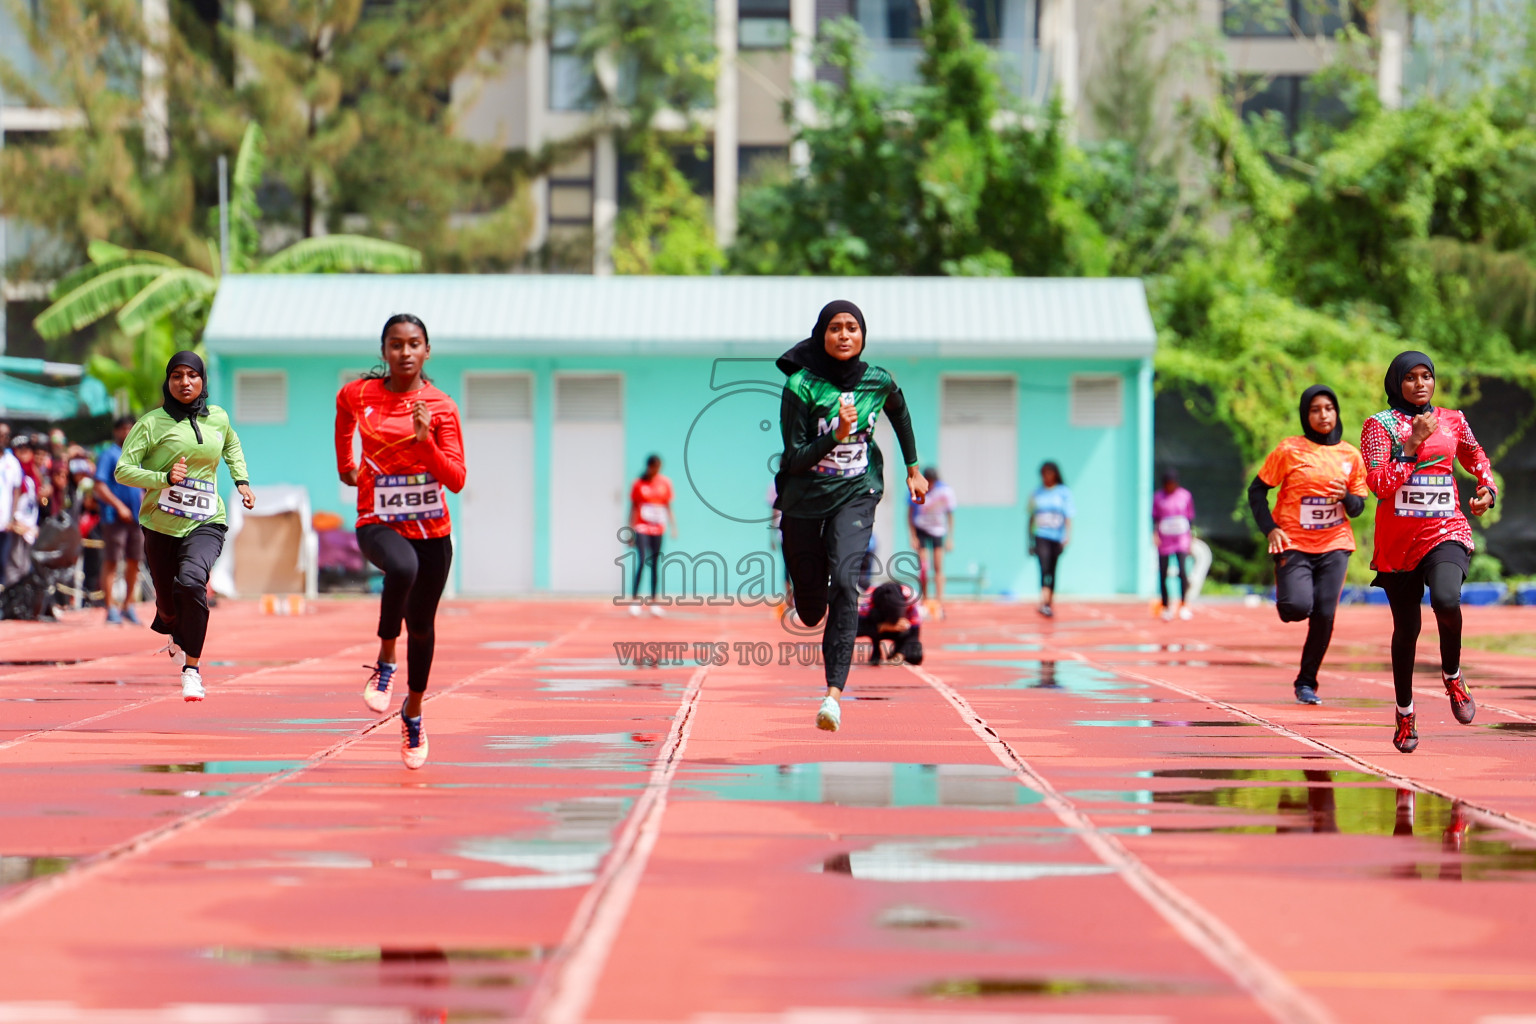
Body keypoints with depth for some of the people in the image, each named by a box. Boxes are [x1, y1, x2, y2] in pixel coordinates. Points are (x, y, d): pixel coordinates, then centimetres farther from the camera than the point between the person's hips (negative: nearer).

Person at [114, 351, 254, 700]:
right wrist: (164, 478, -23)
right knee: (167, 600, 11)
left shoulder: (218, 418, 5)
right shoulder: (152, 423, -7)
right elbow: (122, 470, -11)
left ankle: (192, 668, -20)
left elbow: (232, 445, 29)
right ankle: (173, 629, 52)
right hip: (160, 524, 0)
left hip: (205, 521, 0)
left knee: (191, 580, -28)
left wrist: (241, 481, 17)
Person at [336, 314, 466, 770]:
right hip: (377, 522, -1)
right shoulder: (356, 396, -3)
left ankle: (413, 712, 36)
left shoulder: (441, 408, -6)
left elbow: (457, 480, -11)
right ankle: (385, 662, -18)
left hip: (431, 529, 1)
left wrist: (426, 442, -26)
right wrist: (345, 467, 32)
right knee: (402, 568, -37)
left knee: (421, 624, 12)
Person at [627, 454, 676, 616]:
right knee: (642, 562, -14)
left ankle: (653, 602, 12)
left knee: (655, 564, 5)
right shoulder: (639, 484, -3)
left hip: (658, 529, 3)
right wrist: (631, 530, -2)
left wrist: (674, 527, 2)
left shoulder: (665, 483, 4)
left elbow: (668, 507, 10)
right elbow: (633, 508, 1)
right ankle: (635, 600, -11)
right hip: (642, 528, -3)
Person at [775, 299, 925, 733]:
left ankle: (835, 692, -29)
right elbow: (795, 461, -15)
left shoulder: (879, 382, -5)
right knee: (810, 608, 8)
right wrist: (837, 434, -29)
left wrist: (913, 469, 25)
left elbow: (900, 414, 20)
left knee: (844, 579, -24)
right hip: (804, 498, 0)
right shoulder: (801, 385, -15)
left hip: (856, 494, 0)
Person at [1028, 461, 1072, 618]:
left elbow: (1068, 516, 1)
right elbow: (1031, 518, 15)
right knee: (1044, 566, -18)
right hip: (1041, 536, -1)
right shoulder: (1037, 494, 9)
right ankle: (1043, 602, -27)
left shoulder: (1064, 492, 5)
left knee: (1052, 570, 7)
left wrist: (1068, 535, -13)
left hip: (1057, 537, 1)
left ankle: (1049, 604, 18)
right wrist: (1030, 541, 15)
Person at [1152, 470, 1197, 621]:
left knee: (1183, 571, -16)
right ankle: (1165, 606, 16)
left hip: (1182, 539, -1)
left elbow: (1190, 518, 9)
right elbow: (1155, 517, 6)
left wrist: (1190, 539, 6)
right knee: (1163, 574, 3)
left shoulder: (1185, 495, 3)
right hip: (1164, 541, 1)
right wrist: (1155, 533, -11)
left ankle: (1184, 604, -7)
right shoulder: (1158, 497, 3)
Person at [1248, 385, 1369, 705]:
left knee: (1324, 615, -8)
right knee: (1298, 607, -21)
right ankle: (1282, 592, 18)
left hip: (1334, 546, 3)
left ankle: (1306, 682, 8)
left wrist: (1346, 497, -14)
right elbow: (1256, 491, 1)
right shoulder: (1289, 450, -4)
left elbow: (1358, 507, 10)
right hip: (1294, 544, -3)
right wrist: (1271, 529, -12)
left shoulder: (1350, 455, 5)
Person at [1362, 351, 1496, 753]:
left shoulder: (1452, 421, 7)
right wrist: (1414, 442, -17)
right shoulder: (1380, 425, -3)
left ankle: (1452, 674, -2)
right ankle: (1405, 713, 29)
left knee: (1446, 600, -30)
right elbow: (1379, 485, -14)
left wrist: (1488, 488, 8)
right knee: (1406, 629, 8)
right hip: (1397, 542, 0)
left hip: (1446, 531, 0)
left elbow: (1476, 456, 26)